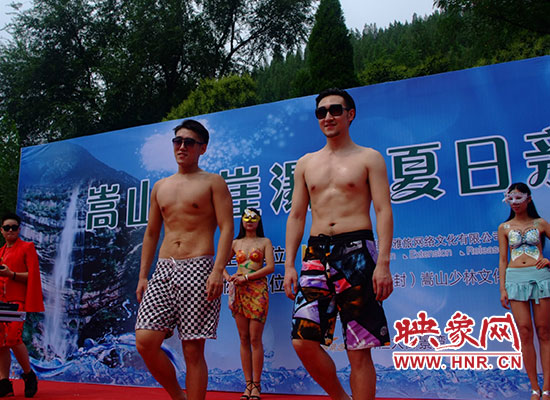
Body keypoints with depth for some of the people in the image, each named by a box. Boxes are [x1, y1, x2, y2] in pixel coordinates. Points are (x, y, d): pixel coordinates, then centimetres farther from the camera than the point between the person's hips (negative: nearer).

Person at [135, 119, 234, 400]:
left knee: (193, 349, -4)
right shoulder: (160, 187, 20)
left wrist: (218, 270, -18)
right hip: (163, 270, 5)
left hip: (198, 269, -5)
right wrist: (142, 276, 15)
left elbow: (226, 228, -5)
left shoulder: (213, 182, 4)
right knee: (145, 341, -6)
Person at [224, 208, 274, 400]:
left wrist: (246, 277, -10)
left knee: (255, 339, -6)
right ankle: (248, 383, 9)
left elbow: (270, 267, -4)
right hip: (238, 291, 3)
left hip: (257, 290, -3)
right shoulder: (236, 243, 15)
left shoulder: (265, 242, 7)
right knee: (244, 339, 3)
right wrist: (228, 277, -2)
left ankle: (256, 385, 1)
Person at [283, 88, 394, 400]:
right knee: (303, 341, -5)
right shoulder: (306, 163, 17)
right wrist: (289, 264, 6)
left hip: (357, 251, -3)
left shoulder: (369, 158, 6)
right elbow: (296, 216, 15)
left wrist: (383, 262, -13)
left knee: (359, 350, -1)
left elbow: (384, 211, -2)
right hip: (317, 253, 4)